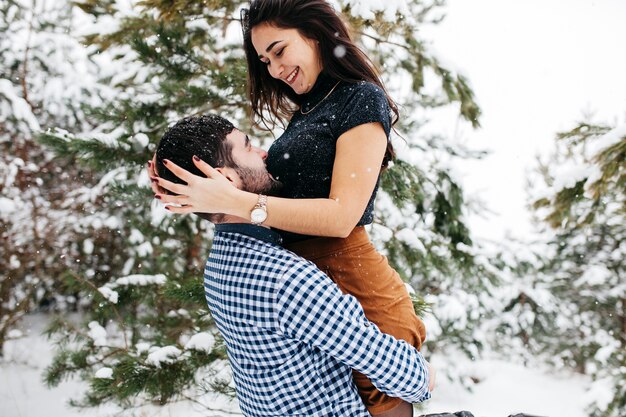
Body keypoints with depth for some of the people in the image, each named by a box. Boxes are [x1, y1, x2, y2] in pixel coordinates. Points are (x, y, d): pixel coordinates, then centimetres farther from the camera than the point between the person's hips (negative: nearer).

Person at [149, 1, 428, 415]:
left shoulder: (362, 99, -6)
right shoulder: (306, 113, 19)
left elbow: (341, 216, -17)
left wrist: (234, 202, -22)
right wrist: (198, 193, -1)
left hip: (353, 284, -8)